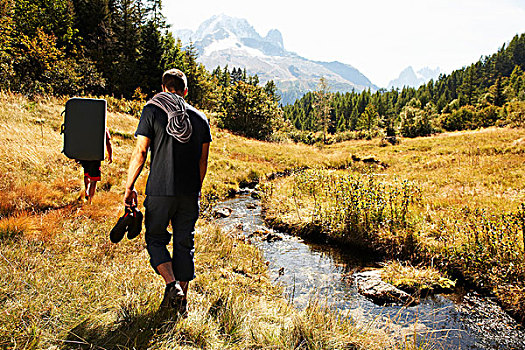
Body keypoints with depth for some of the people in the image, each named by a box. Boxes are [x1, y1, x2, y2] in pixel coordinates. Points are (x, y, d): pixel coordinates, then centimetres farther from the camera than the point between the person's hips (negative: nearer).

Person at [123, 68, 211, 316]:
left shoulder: (152, 111, -3)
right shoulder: (200, 117, 7)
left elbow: (140, 152, -7)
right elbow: (203, 159, 9)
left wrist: (129, 186, 0)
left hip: (160, 191, -3)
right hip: (190, 193, 3)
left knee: (156, 239, 14)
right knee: (184, 243, 12)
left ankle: (172, 284, -5)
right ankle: (181, 299, 19)